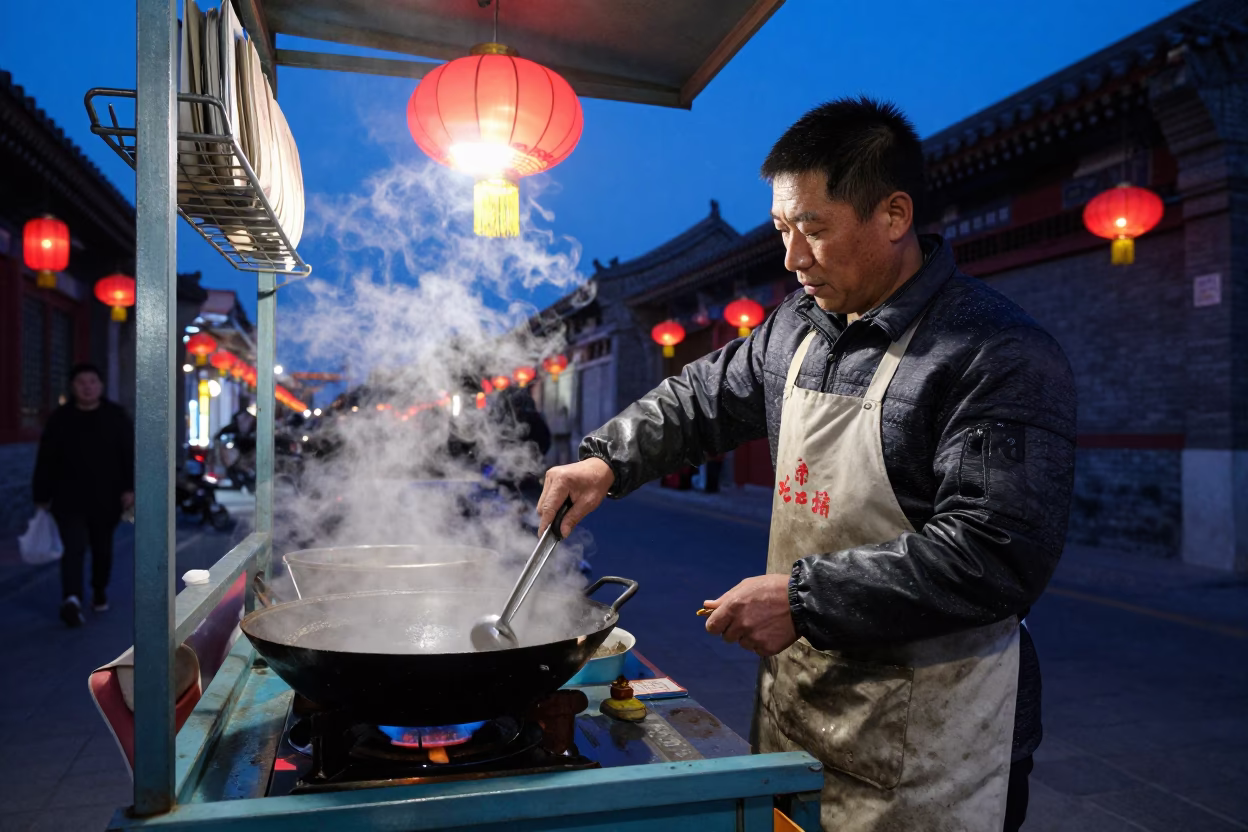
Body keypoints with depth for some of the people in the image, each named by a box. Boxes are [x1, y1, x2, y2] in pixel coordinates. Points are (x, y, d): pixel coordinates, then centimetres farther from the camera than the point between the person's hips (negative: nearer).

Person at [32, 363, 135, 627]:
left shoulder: (115, 416, 1)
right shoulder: (59, 418, 1)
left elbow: (129, 455, -1)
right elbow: (45, 461, 3)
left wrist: (129, 488, -9)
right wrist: (42, 495, 1)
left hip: (105, 499, 1)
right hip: (69, 499, -1)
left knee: (102, 549, 14)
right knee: (73, 549, -12)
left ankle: (100, 590, 33)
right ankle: (72, 599, -22)